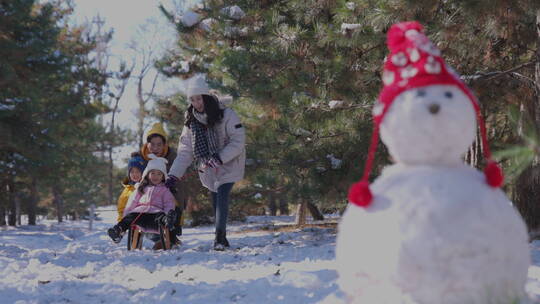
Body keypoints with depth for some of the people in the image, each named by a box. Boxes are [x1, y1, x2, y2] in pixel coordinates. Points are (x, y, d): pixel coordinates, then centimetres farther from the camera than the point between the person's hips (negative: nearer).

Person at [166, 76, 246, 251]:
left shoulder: (226, 115, -13)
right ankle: (221, 239, 13)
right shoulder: (191, 121, 3)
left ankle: (219, 238, -17)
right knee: (215, 200, 5)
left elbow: (238, 141, -15)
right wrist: (174, 175, -7)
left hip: (228, 166, -5)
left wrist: (220, 158, -25)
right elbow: (185, 151, 2)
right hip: (208, 170, 5)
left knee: (222, 197, -18)